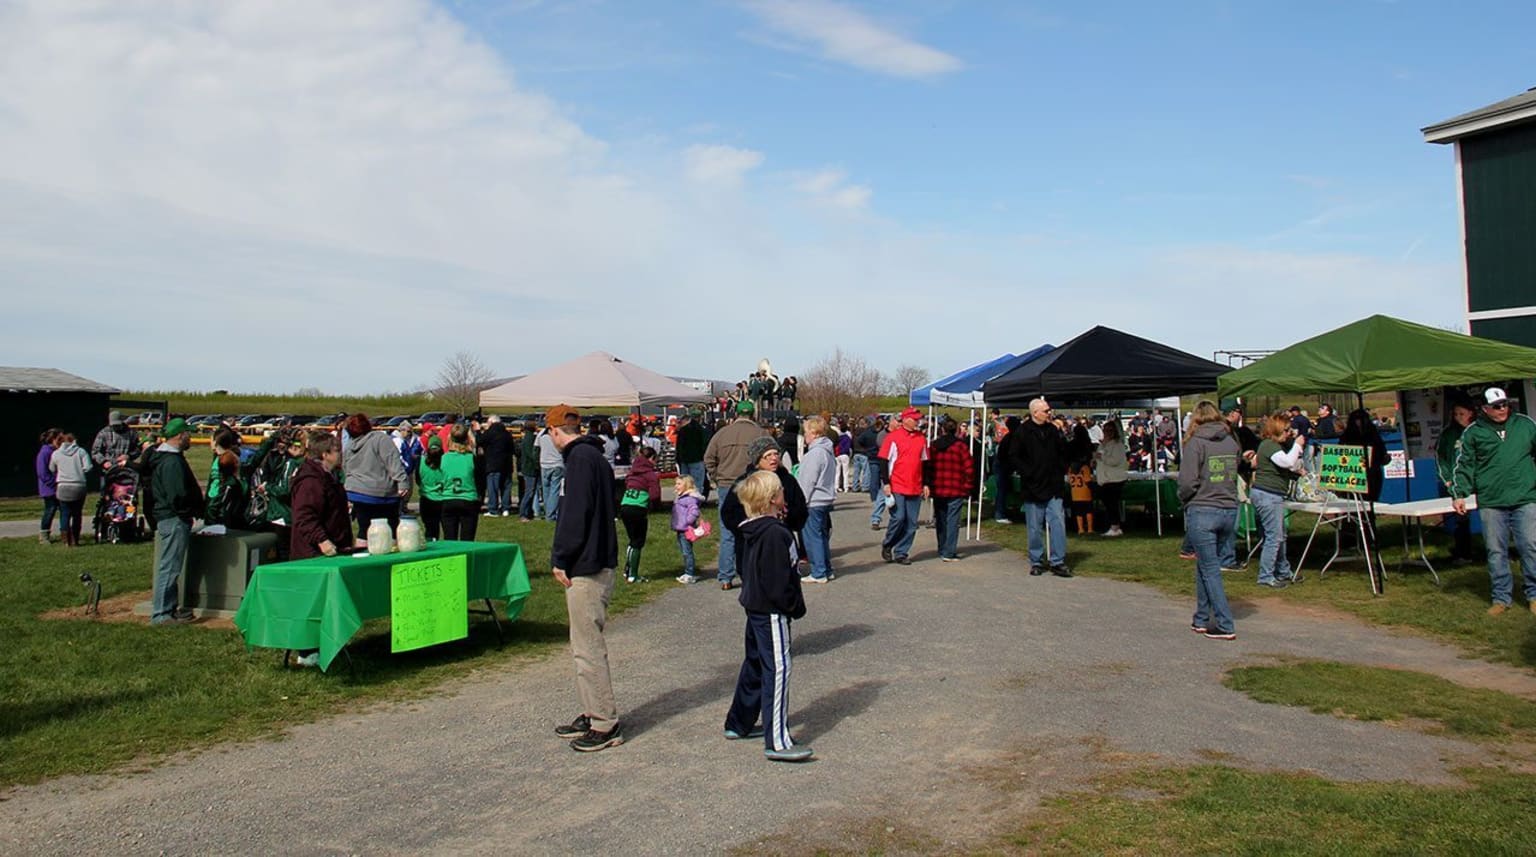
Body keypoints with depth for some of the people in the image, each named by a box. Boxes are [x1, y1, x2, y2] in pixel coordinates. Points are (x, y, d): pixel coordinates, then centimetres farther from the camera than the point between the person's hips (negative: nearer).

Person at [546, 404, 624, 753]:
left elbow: (575, 515, -20)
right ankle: (592, 714, 26)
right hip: (597, 563, 10)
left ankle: (606, 724, 1)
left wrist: (560, 559, -13)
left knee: (588, 648, -5)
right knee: (586, 645, 17)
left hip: (586, 568, -10)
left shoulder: (580, 458, -14)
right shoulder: (593, 456, 16)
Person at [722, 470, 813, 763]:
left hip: (755, 607, 10)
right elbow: (778, 581, -23)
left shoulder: (752, 531, 9)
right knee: (777, 668, -8)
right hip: (771, 611, -10)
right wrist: (795, 606, -11)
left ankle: (739, 724, 32)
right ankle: (777, 742, -7)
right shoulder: (774, 533, -21)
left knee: (755, 664, 20)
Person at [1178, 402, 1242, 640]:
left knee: (1210, 569, 1)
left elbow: (1188, 481, -13)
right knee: (1205, 565, 17)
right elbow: (1235, 476, 12)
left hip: (1202, 512, -5)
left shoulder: (1195, 443, -9)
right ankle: (1202, 619, 23)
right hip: (1230, 511, 6)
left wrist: (1184, 500, 3)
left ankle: (1225, 625, 0)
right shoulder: (1232, 443, 7)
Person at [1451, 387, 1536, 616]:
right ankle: (1502, 597, 15)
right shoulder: (1473, 432, 3)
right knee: (1496, 552, 5)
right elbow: (1464, 466, 5)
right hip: (1490, 503, 0)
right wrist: (1459, 494, -4)